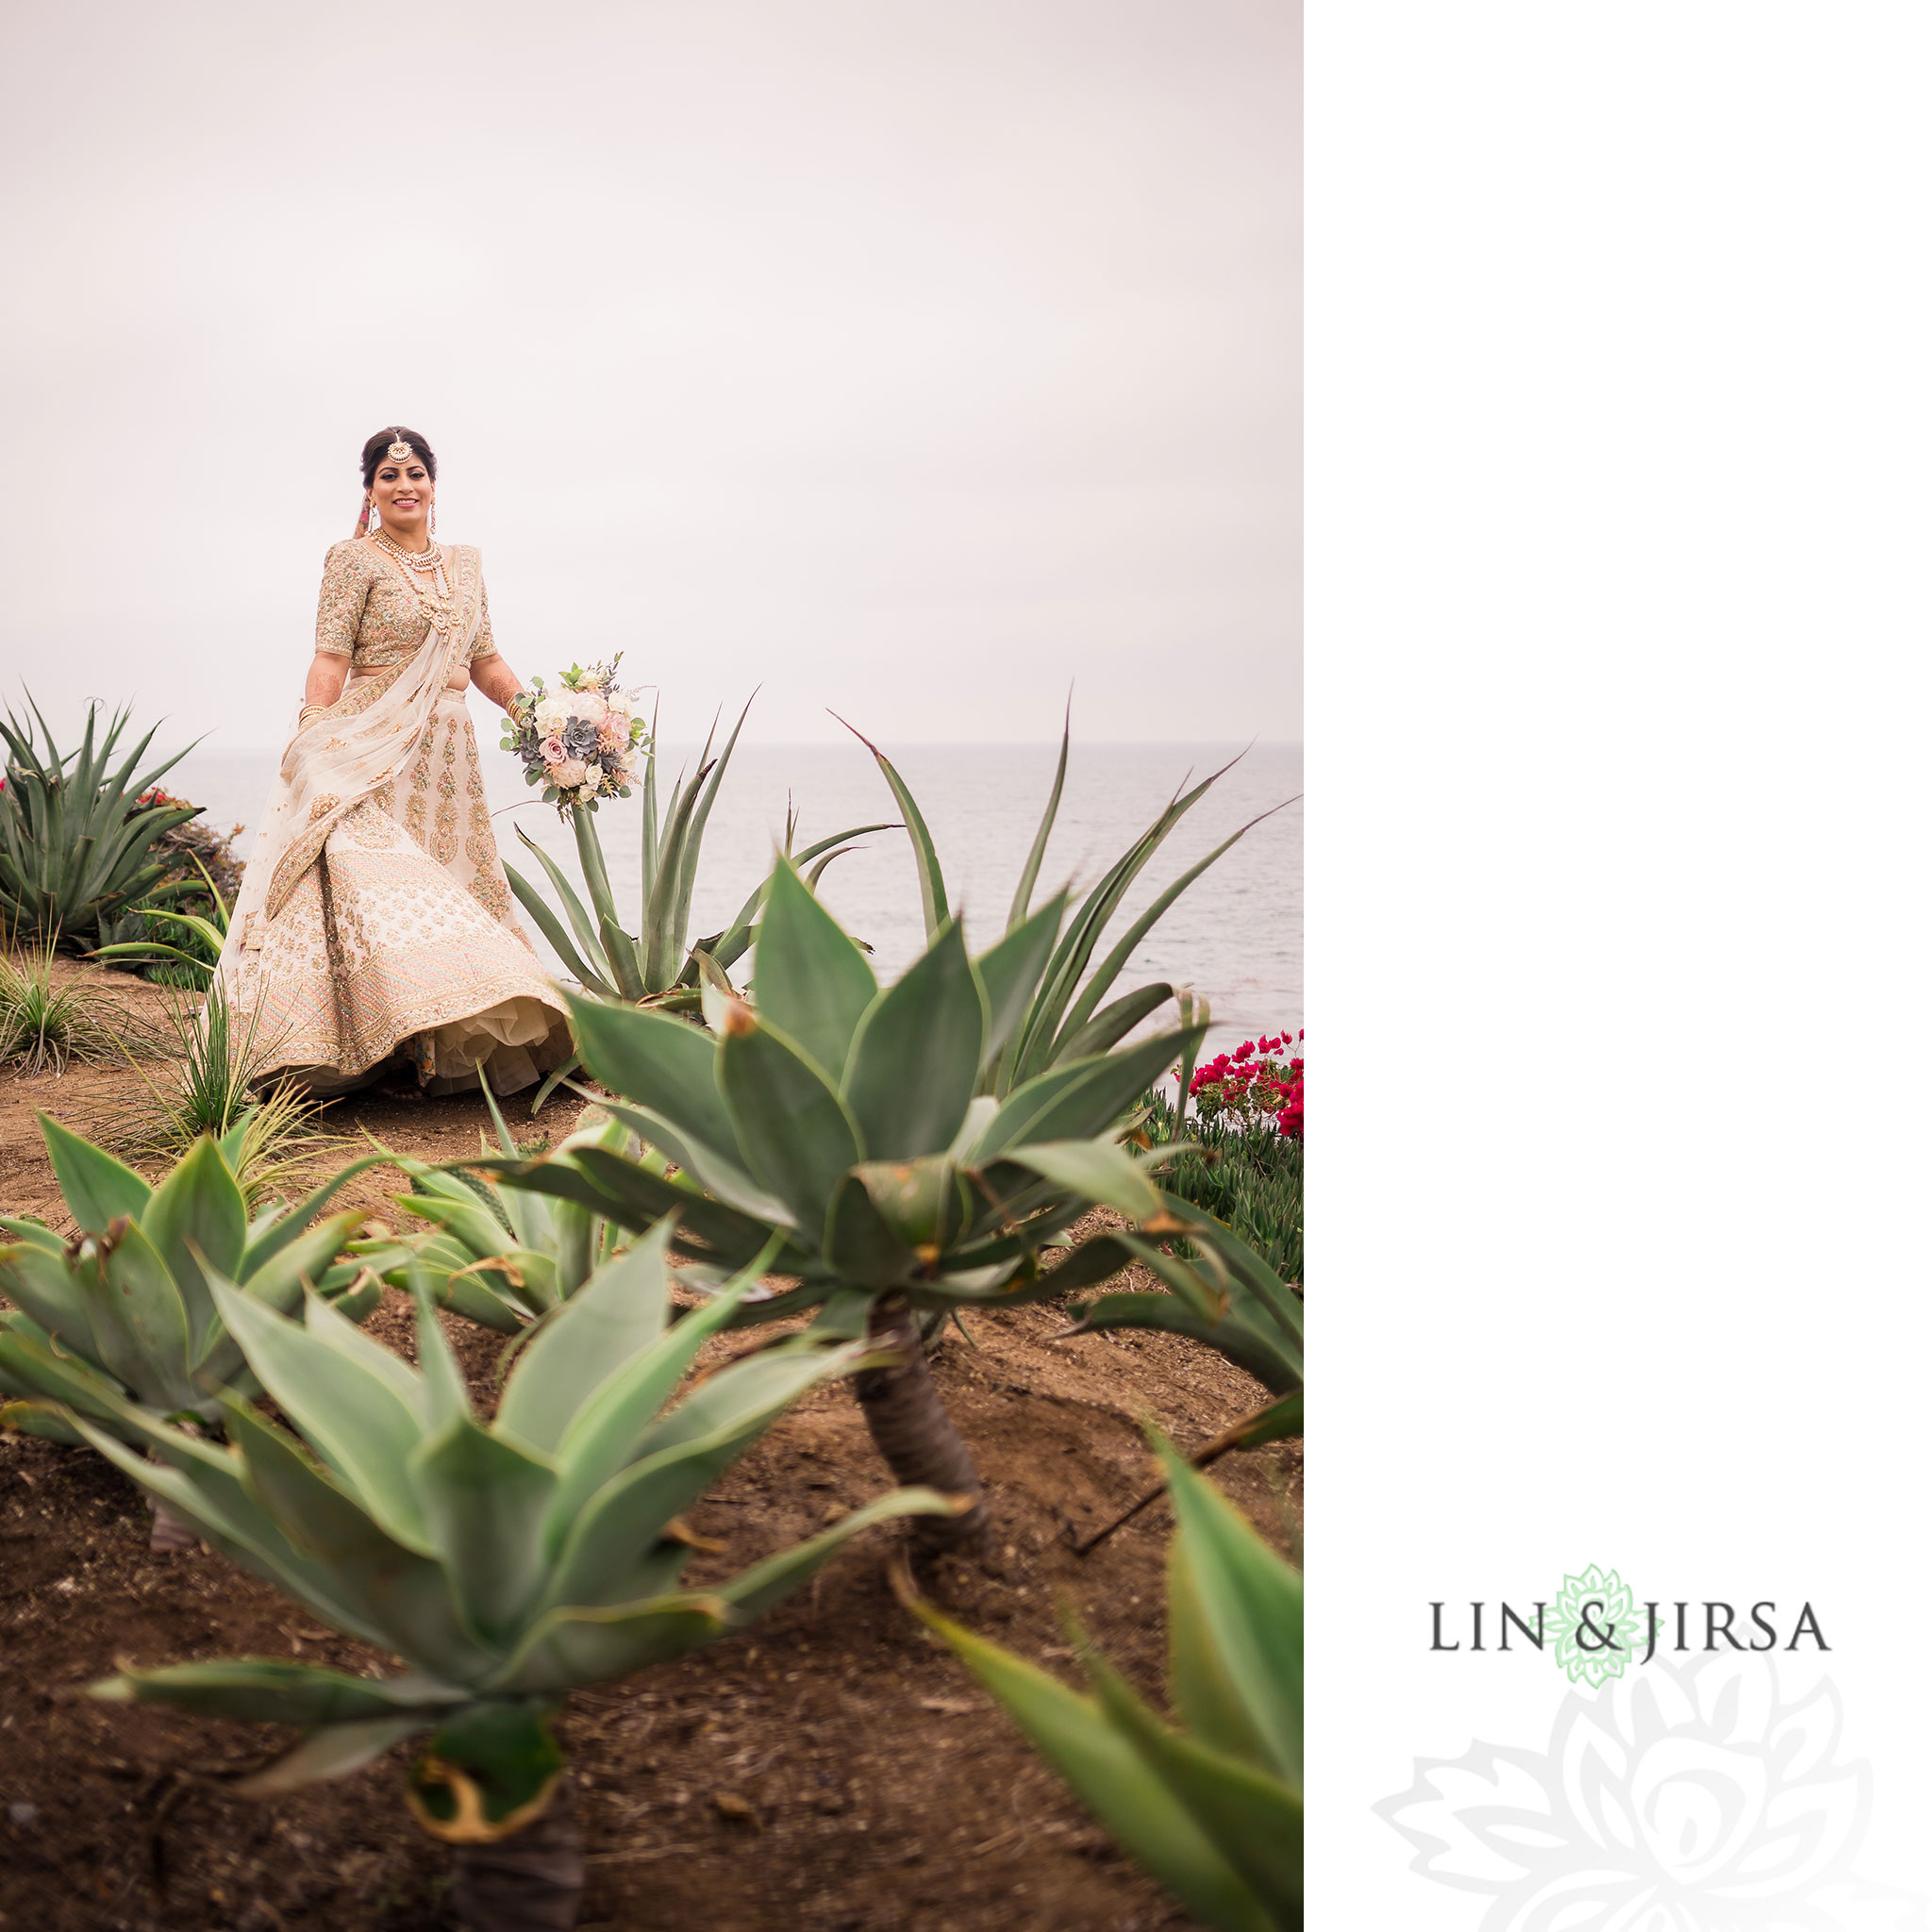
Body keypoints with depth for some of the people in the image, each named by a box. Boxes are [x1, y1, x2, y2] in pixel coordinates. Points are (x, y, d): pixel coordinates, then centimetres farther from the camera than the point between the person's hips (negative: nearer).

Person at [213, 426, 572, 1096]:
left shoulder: (464, 563, 17)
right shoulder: (355, 559, 0)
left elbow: (485, 662, 20)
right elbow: (331, 661, -7)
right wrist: (312, 748, -18)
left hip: (447, 754, 6)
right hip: (374, 750, -6)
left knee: (450, 885, 4)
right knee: (371, 878, -21)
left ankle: (442, 1049, 8)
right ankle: (395, 1049, -23)